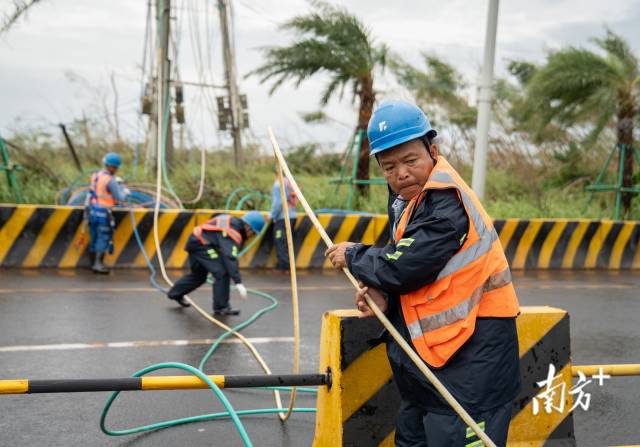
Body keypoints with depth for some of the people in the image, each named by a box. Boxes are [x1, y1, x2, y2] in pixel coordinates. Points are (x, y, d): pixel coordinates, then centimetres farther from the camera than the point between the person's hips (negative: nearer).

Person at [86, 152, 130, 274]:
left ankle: (93, 263, 19)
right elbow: (120, 198, -16)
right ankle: (98, 264, -6)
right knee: (104, 238, -2)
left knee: (94, 238, 13)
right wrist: (126, 191, 5)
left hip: (92, 211, 8)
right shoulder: (111, 180, -16)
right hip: (103, 213, -8)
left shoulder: (95, 176, 9)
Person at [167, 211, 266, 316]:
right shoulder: (232, 233, -26)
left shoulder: (233, 221, 4)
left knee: (198, 275, 27)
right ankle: (221, 307, -6)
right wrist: (238, 283, -39)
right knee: (222, 273, -16)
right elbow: (230, 258, -35)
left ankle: (175, 293, 48)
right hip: (201, 244, -11)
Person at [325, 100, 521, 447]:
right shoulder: (407, 196, 9)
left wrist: (353, 257, -7)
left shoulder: (447, 203, -21)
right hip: (429, 352, 10)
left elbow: (405, 266, -25)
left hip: (471, 356, -10)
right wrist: (382, 294, -9)